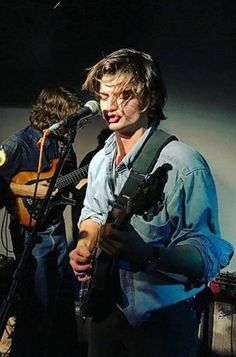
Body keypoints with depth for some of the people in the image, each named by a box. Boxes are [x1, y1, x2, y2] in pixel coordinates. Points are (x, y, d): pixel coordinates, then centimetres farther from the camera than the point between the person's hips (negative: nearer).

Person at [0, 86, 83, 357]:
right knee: (37, 304, 1)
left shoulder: (63, 143, 7)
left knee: (64, 294, 18)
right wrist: (28, 190, -21)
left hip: (57, 228, 7)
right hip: (30, 231, -7)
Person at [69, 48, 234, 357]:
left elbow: (209, 254, -24)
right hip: (107, 305, 7)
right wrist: (84, 246, -4)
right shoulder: (100, 160, 1)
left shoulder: (182, 165, -23)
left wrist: (148, 254, -40)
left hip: (161, 320, -6)